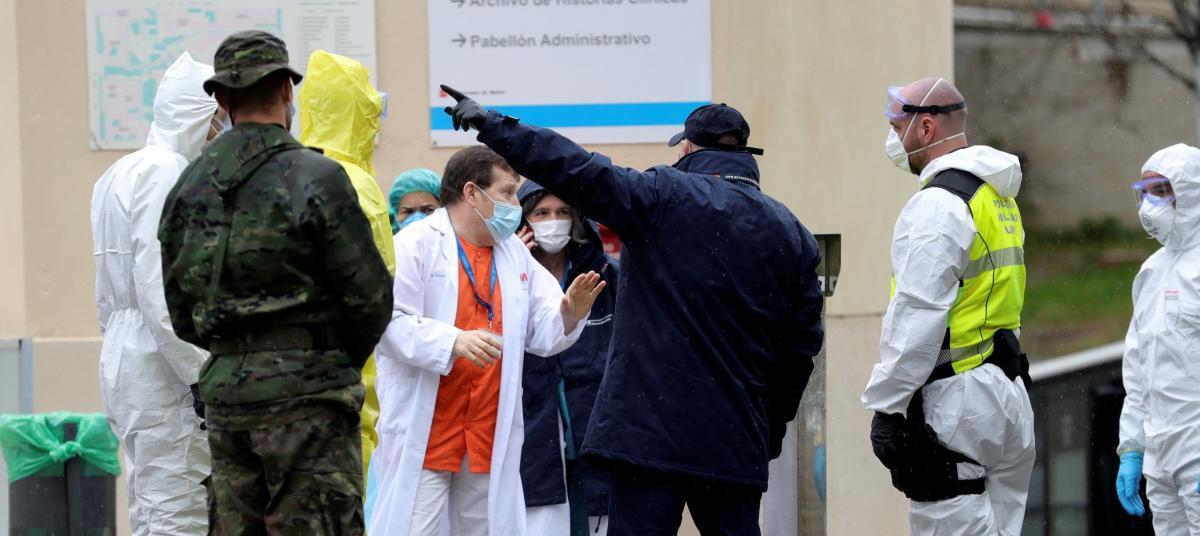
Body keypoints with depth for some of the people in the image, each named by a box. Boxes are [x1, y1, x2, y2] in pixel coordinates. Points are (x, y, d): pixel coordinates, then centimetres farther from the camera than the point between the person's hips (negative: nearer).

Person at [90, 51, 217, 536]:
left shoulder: (120, 174, 18)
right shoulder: (165, 174, -13)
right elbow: (161, 292, -20)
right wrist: (209, 380, -19)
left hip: (122, 358, 10)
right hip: (164, 368, -10)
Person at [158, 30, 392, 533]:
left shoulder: (188, 188, 9)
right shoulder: (316, 179, -9)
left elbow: (181, 310, 13)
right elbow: (370, 295, -8)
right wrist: (344, 360, 9)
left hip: (225, 397, 6)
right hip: (306, 399, -6)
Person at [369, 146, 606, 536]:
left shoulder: (515, 253, 16)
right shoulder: (417, 244, -4)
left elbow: (543, 334, 12)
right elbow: (389, 321, -16)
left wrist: (568, 316, -10)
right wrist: (454, 342, -28)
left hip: (491, 436, 6)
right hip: (426, 433, -6)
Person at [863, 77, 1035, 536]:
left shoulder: (939, 203, -14)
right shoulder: (998, 196, 17)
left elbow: (917, 316, -19)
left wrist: (885, 406, -16)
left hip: (954, 404, -10)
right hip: (1009, 393, 10)